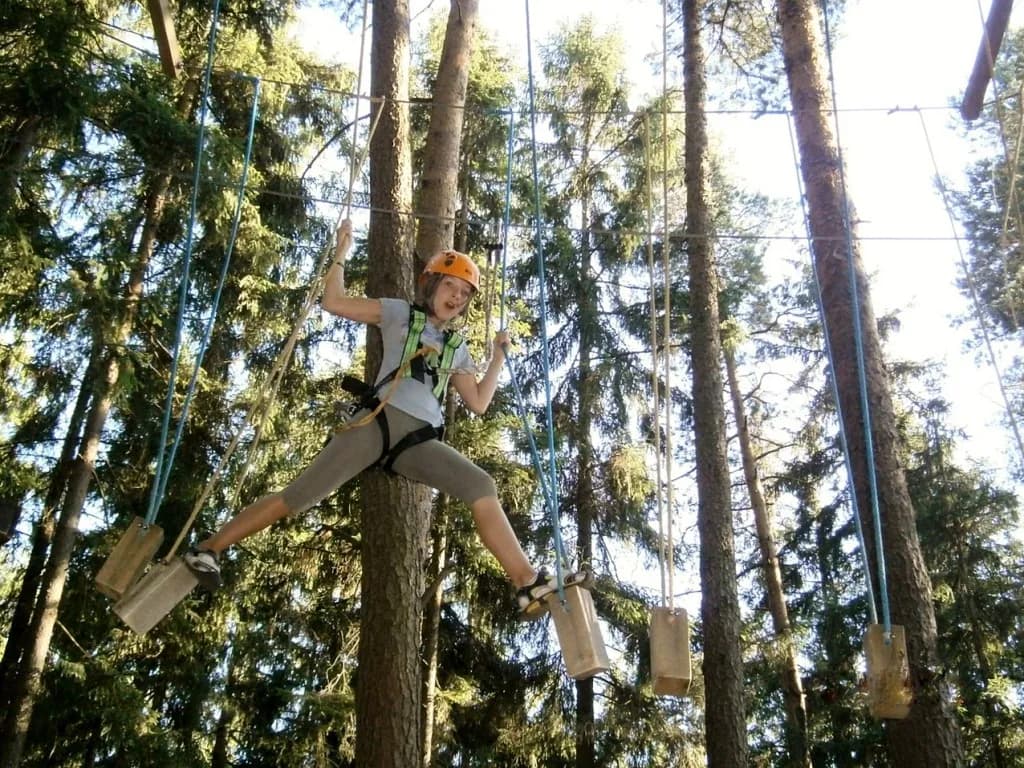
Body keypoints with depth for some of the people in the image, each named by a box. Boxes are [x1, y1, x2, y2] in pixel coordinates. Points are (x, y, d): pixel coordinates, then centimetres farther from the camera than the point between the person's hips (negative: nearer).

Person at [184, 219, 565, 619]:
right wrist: (341, 252, 5)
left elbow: (478, 402, 23)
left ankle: (529, 586, -24)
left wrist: (499, 355, 21)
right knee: (299, 495, -11)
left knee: (481, 486, -20)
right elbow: (334, 302, 7)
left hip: (421, 440, 3)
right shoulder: (400, 314, 14)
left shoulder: (456, 348, 26)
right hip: (378, 421, -3)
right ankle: (207, 549, -2)